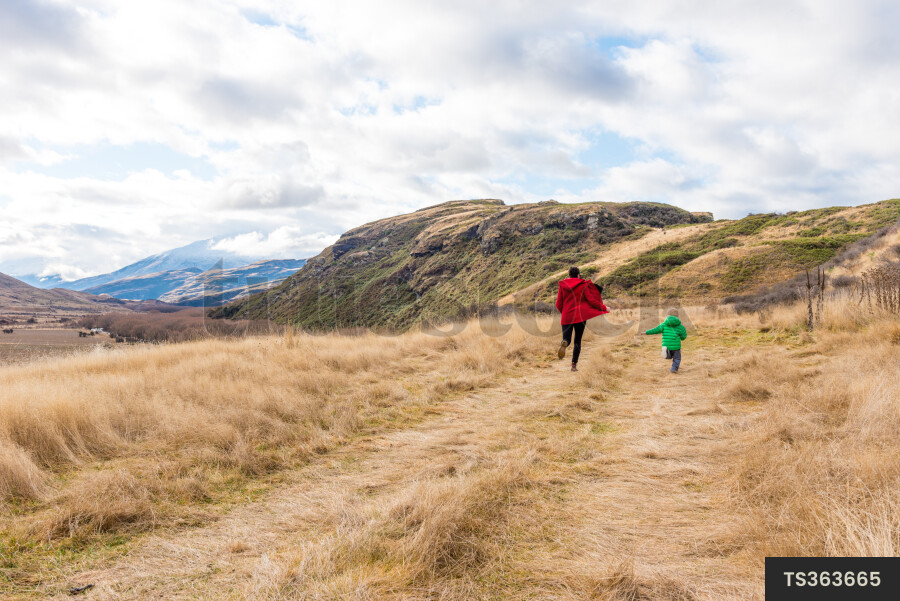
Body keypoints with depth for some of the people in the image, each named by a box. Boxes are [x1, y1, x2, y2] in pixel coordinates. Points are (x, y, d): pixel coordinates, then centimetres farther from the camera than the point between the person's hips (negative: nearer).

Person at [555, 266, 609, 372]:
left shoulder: (563, 286, 6)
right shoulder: (583, 285, 0)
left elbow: (558, 304, 6)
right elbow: (591, 300, -5)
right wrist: (604, 308, 9)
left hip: (567, 317, 1)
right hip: (580, 316, -1)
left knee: (567, 339, 5)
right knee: (577, 341, 12)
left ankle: (564, 343, -34)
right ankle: (574, 364, 5)